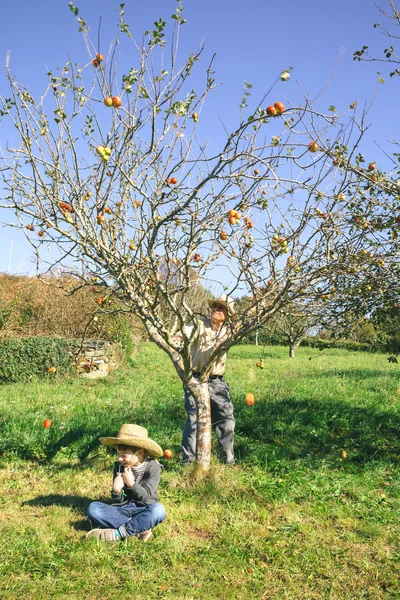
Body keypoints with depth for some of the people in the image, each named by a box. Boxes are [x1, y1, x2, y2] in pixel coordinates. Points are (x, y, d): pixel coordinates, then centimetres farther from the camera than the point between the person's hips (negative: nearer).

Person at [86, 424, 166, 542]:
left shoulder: (152, 466, -7)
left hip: (143, 510, -3)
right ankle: (139, 530, -27)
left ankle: (117, 533, -28)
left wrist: (131, 484, -24)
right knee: (93, 508, -22)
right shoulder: (119, 467, 2)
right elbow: (118, 501, 3)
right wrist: (116, 491, -19)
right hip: (123, 508, 3)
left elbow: (146, 496, -10)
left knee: (158, 510, -37)